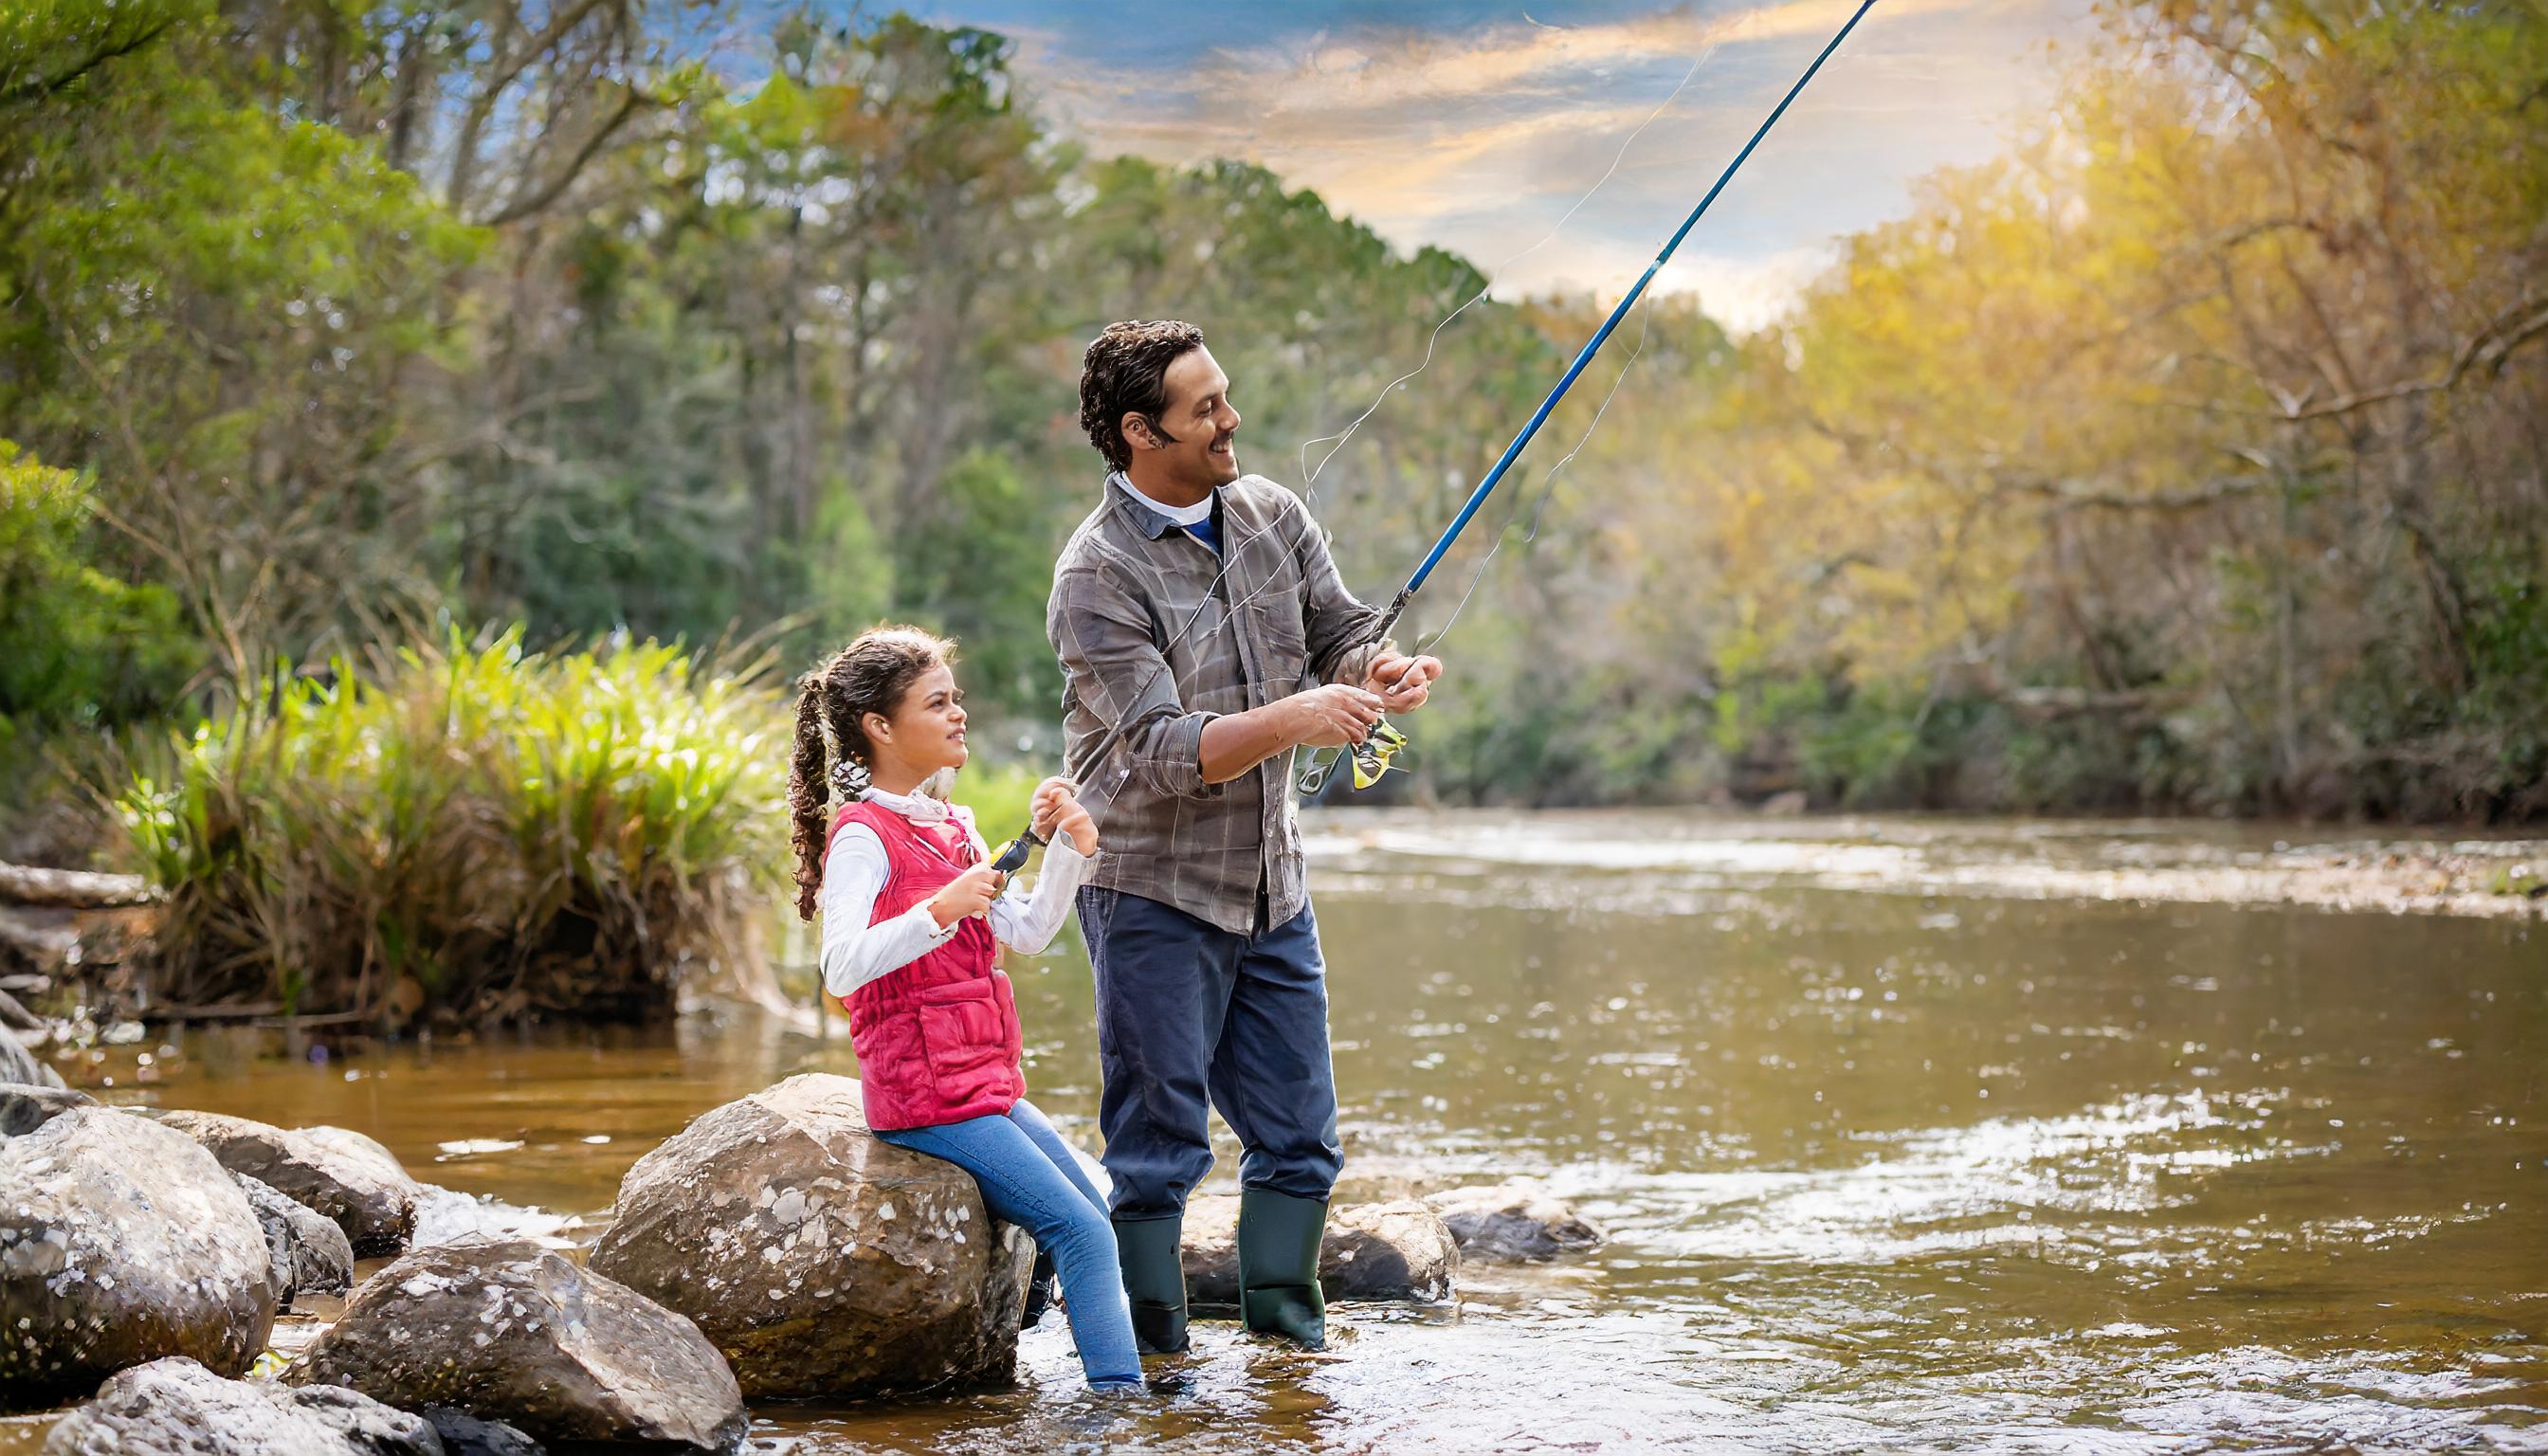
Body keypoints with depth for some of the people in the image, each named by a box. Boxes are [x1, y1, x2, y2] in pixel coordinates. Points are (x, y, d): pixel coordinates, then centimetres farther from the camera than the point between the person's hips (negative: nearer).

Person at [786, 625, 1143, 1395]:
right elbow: (841, 970, -25)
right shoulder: (861, 836, -13)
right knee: (1083, 1234, -15)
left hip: (988, 1085, 10)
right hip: (926, 1093, -10)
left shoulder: (952, 825, 15)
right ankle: (1119, 1396, -16)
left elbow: (1028, 932, 14)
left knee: (1094, 1224, 10)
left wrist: (1071, 847, 2)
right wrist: (940, 912, -34)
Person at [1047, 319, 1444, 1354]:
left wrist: (1378, 672, -17)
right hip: (1157, 894, -7)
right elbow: (1162, 752, -23)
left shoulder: (1270, 513, 4)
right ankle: (1156, 1356, 8)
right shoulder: (1097, 577, -17)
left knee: (1299, 1140, 10)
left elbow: (1341, 634, 7)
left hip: (1271, 886, 7)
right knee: (1159, 1150, -2)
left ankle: (1290, 1341, 21)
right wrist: (1292, 719, -36)